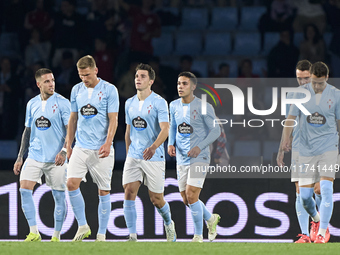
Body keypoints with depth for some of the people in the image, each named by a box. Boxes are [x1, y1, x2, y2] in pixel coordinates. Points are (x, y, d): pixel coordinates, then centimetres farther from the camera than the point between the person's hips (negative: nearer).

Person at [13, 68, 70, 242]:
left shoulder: (62, 103, -5)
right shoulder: (32, 104, 9)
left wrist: (64, 151, -23)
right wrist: (20, 158, 15)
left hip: (56, 158, -4)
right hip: (35, 156, 4)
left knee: (59, 195, -1)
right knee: (24, 189, -12)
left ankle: (56, 235, 11)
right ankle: (34, 232, -7)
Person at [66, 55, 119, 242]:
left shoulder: (109, 90, -4)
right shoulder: (76, 90, 9)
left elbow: (113, 119, -7)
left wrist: (107, 143, -19)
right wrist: (68, 145, 15)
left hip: (101, 149, -3)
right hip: (81, 148, 4)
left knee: (104, 191, 0)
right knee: (72, 183, -12)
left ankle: (101, 234, 8)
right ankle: (82, 226, 3)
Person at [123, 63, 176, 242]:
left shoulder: (159, 102, -8)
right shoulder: (130, 103, 10)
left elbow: (165, 130, -18)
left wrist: (153, 147, -35)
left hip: (154, 158, -4)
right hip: (133, 157, 4)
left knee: (156, 199, 2)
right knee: (129, 192, -12)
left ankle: (168, 224, 33)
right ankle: (132, 237, -10)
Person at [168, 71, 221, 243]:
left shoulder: (203, 107, -10)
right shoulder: (174, 106, 7)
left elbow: (216, 130, -8)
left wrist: (200, 146, -20)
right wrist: (171, 143, 2)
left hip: (199, 158, -6)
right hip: (181, 158, 6)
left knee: (191, 196, -16)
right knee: (186, 200, 8)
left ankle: (198, 236, -3)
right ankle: (211, 219, 36)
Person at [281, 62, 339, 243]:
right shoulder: (301, 93, 1)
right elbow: (291, 118, 2)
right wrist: (285, 140, -10)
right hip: (306, 150, 2)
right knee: (304, 195, 1)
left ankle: (322, 232, -10)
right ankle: (316, 219, 31)